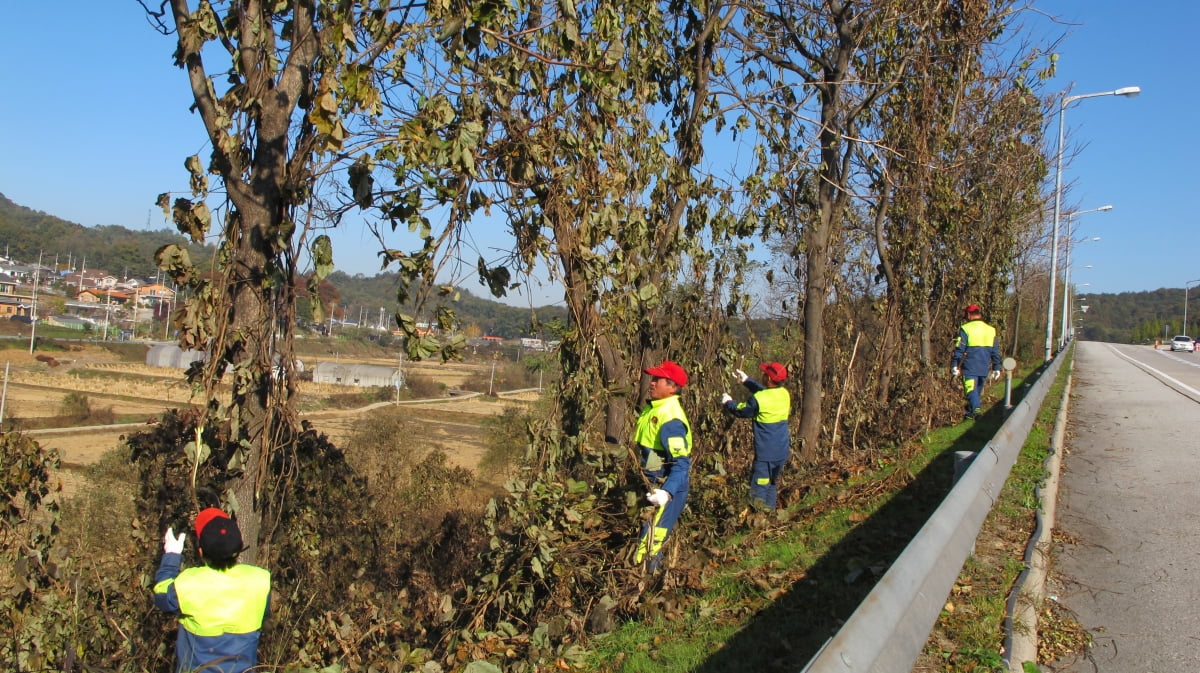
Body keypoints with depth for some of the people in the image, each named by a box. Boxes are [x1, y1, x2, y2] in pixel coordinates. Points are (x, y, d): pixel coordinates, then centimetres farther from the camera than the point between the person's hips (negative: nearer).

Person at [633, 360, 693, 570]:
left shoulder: (670, 419, -24)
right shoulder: (654, 408, 6)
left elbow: (682, 463, -30)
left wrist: (667, 492, -42)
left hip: (666, 490, -10)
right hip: (653, 486, 10)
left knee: (648, 552, -5)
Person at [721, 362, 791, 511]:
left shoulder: (759, 399, -19)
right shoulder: (785, 394, 2)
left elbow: (741, 411, -2)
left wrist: (727, 402, 18)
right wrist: (746, 380, 30)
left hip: (766, 453, -7)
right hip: (782, 451, 7)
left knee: (759, 487, 0)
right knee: (772, 484, 21)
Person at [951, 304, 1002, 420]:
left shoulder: (965, 329, -6)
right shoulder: (990, 330, 10)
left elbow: (959, 349, -10)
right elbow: (995, 352, 13)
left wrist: (954, 366, -6)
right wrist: (996, 369, 18)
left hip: (970, 367, -5)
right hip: (984, 368, 5)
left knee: (971, 389, -7)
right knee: (978, 389, 18)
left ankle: (975, 408, -28)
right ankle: (971, 410, 30)